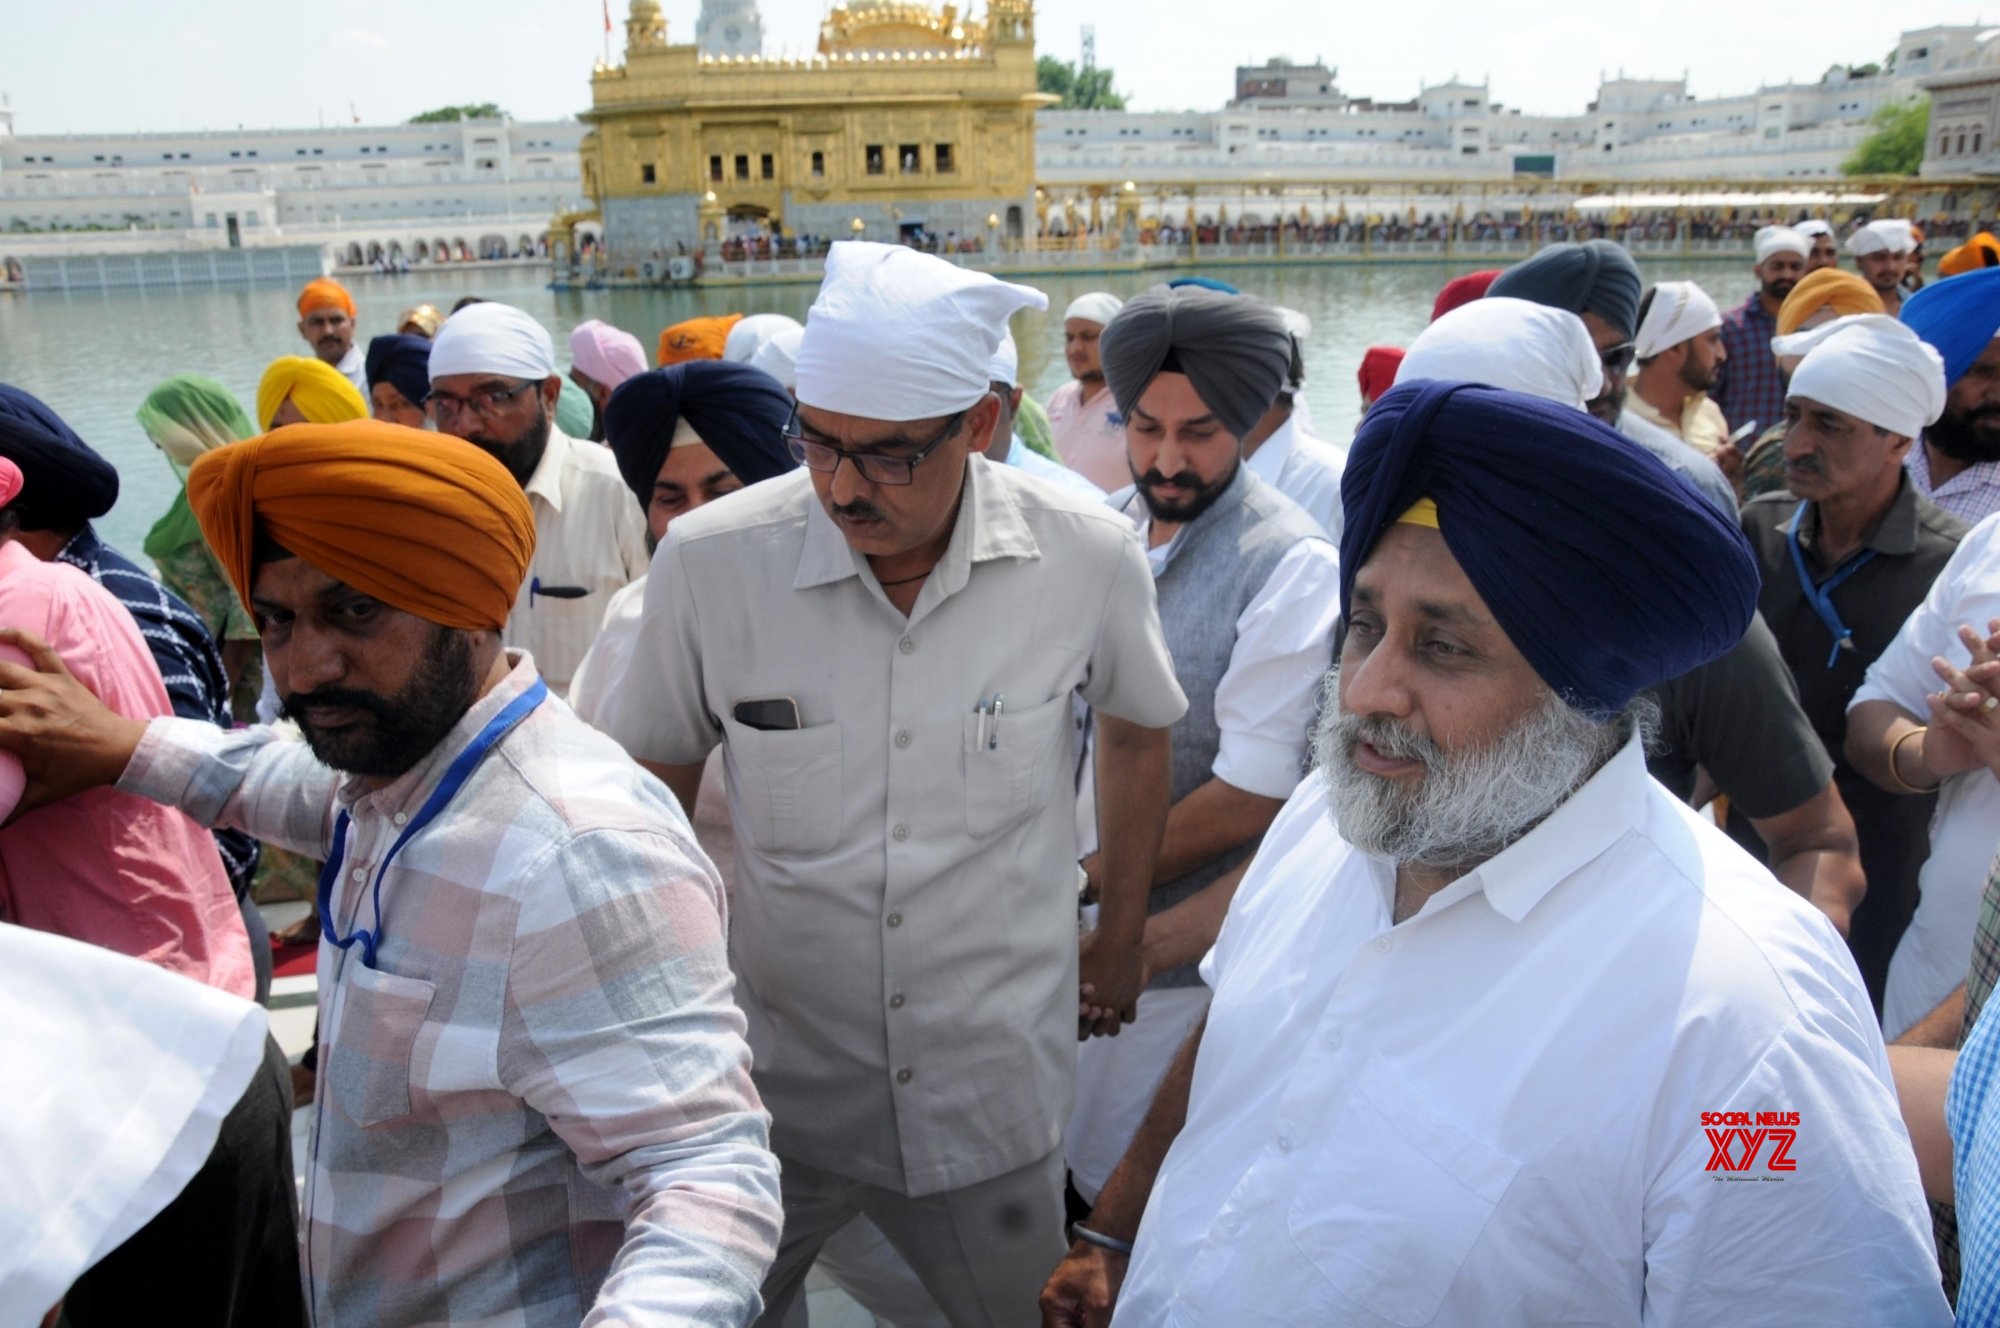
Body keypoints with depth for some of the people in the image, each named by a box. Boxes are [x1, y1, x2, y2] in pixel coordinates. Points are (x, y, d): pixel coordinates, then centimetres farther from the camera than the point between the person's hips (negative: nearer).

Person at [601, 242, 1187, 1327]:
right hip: (775, 1080, 0)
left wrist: (1122, 941, 13)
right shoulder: (707, 561, -15)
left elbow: (1136, 729, 7)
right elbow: (653, 782, 2)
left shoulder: (1086, 556, -14)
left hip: (995, 1092, 0)